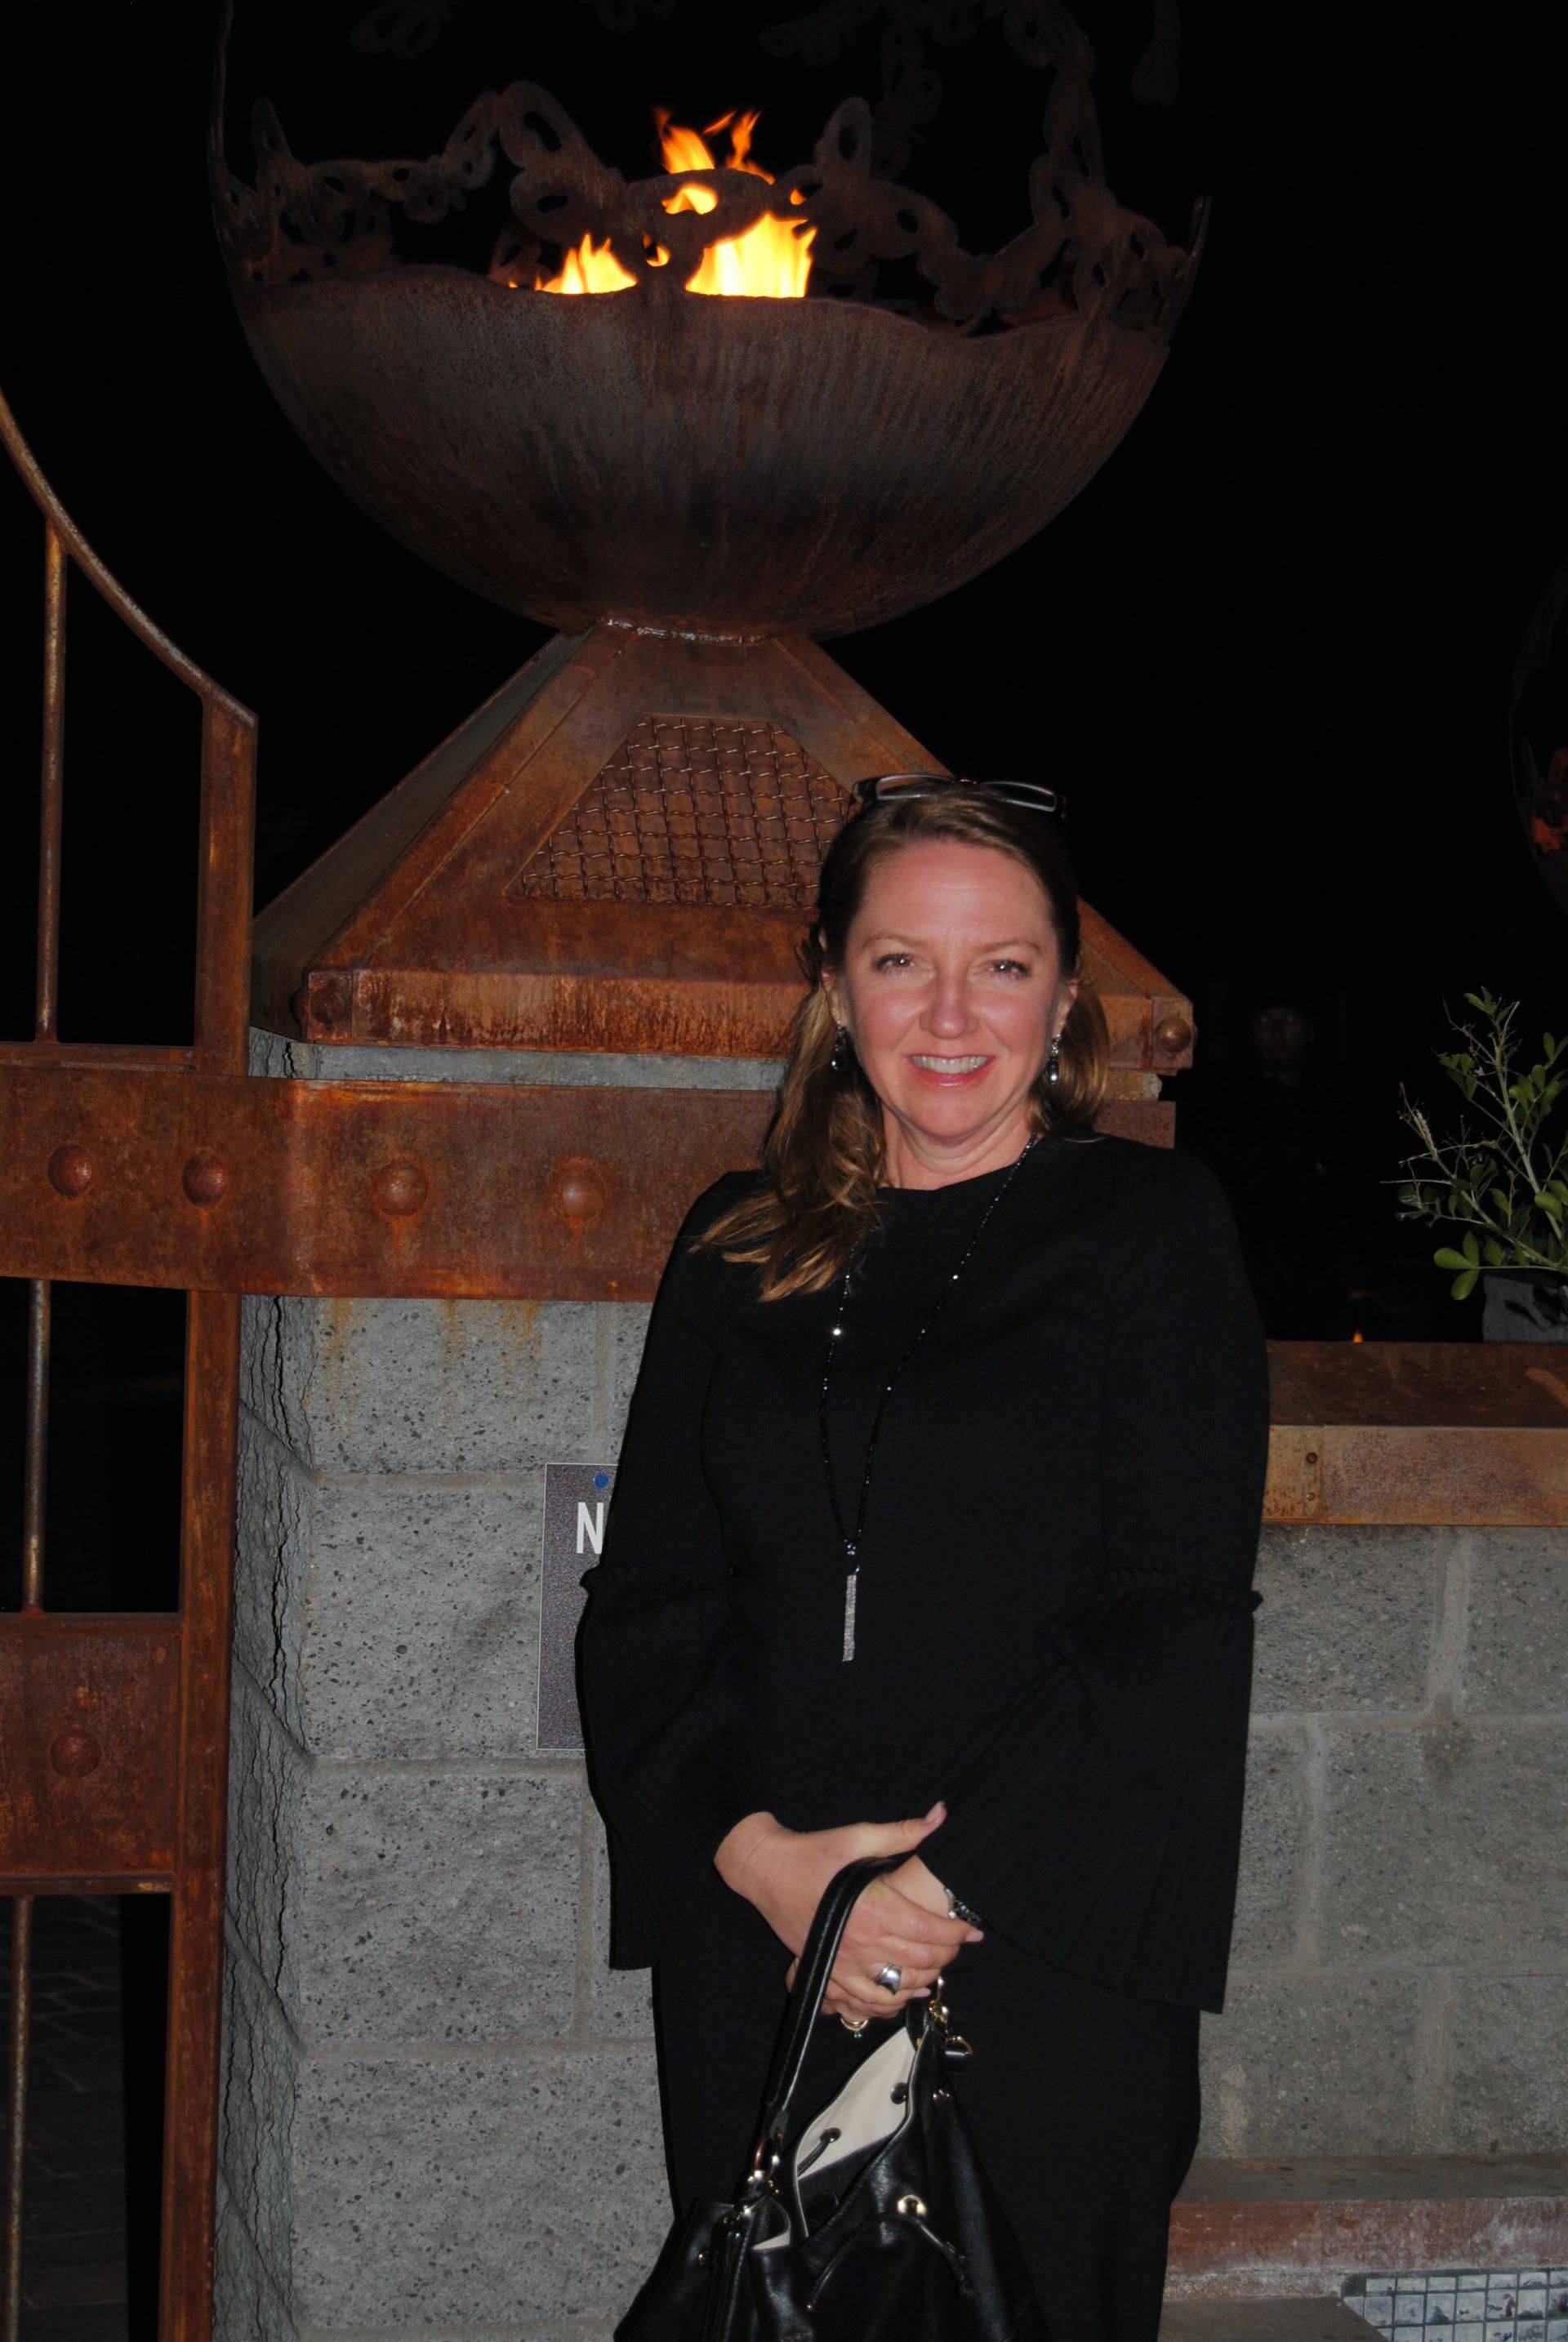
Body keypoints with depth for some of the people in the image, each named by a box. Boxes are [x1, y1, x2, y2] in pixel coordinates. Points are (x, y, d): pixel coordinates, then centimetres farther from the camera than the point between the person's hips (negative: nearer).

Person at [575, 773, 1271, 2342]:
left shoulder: (1151, 1229, 0)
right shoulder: (741, 1247, 10)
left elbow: (1177, 1623, -7)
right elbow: (642, 1598, 8)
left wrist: (944, 1890, -14)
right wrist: (753, 1848, -9)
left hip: (1044, 1965, -3)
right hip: (756, 1953, 3)